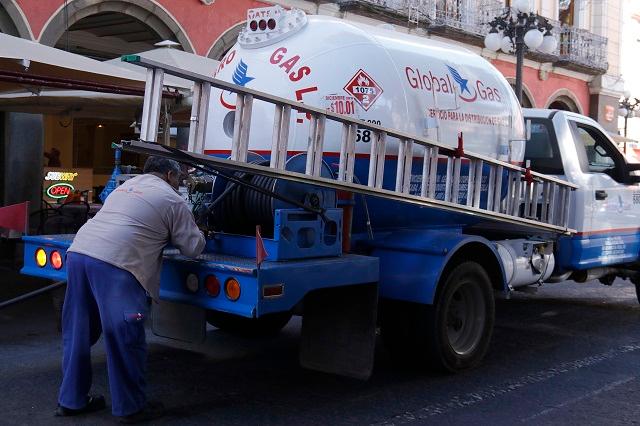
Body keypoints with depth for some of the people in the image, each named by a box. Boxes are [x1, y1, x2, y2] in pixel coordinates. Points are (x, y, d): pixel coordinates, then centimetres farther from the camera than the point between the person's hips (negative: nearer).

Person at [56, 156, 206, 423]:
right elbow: (193, 247, 12)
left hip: (78, 251, 8)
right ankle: (130, 407, 10)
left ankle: (71, 400, 27)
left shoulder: (126, 186, 28)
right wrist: (197, 234, 32)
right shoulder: (172, 200, 7)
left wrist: (162, 236, 38)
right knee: (125, 338, 1)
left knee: (78, 332, 16)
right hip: (113, 263, -8)